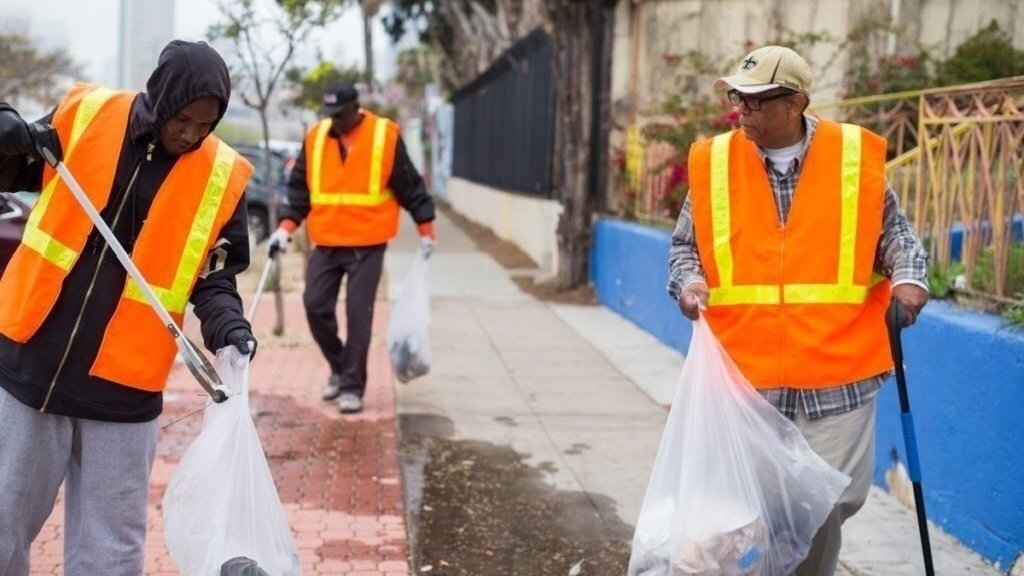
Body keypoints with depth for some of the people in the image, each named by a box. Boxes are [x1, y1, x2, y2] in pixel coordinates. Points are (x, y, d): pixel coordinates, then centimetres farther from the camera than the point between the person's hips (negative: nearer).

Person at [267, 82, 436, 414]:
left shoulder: (385, 136, -6)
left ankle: (352, 386, 5)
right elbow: (300, 188, 9)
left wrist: (425, 229, 1)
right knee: (316, 306, 2)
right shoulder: (315, 137, 3)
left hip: (367, 246, -4)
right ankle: (340, 368, 25)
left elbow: (410, 186, 0)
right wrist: (286, 227, -1)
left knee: (358, 314, -4)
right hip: (325, 244, 4)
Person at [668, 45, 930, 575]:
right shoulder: (713, 162, 2)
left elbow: (892, 232, 11)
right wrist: (689, 282, -8)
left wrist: (908, 274, -8)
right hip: (744, 373, 1)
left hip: (836, 372, 0)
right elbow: (686, 244, 12)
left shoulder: (857, 157, 0)